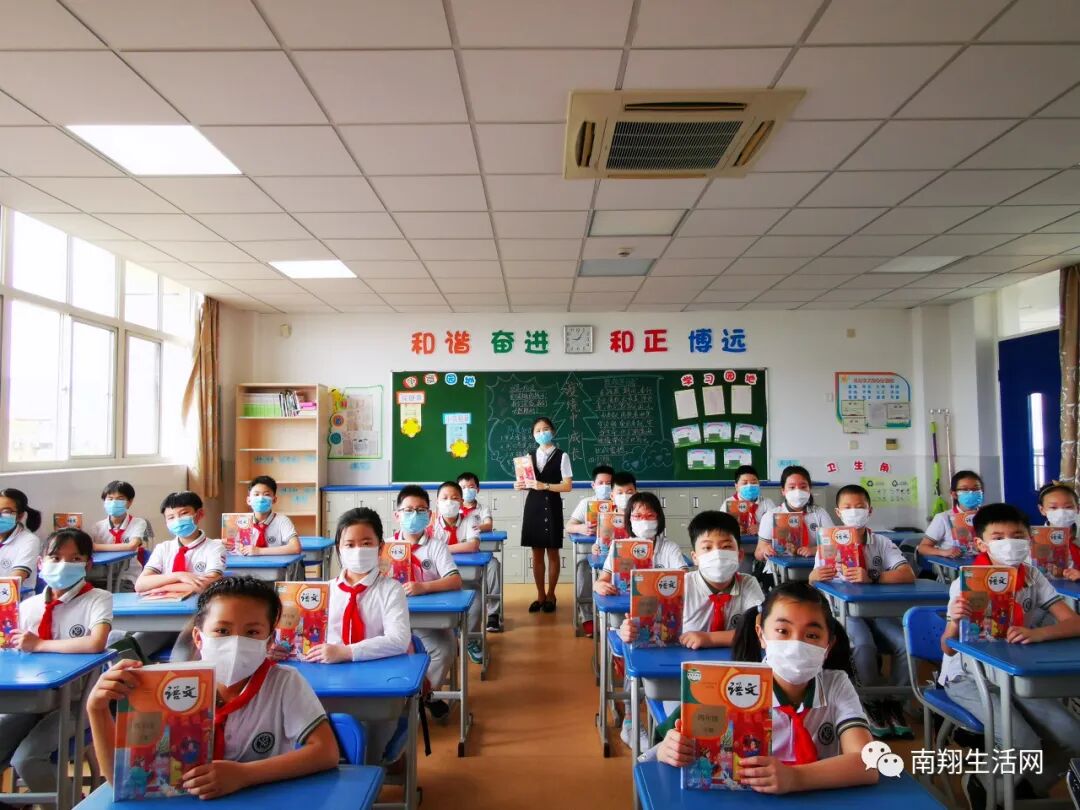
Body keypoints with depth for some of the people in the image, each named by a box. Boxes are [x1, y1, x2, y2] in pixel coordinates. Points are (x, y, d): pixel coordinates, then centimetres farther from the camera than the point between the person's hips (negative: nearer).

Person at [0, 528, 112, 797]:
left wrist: (39, 645, -19)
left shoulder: (98, 599, -11)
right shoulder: (29, 605, 8)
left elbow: (96, 644, -30)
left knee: (26, 759, -19)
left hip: (76, 699, -6)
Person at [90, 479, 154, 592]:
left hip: (126, 580, -3)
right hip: (101, 579, 3)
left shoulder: (139, 523, -2)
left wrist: (97, 547, -16)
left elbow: (131, 546, -19)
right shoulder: (97, 527, 10)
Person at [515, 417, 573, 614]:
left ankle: (551, 595, 16)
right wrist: (521, 485, -9)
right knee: (537, 553, 7)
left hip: (552, 507, -4)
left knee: (552, 553, 5)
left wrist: (545, 486, -21)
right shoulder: (530, 456, 10)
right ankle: (540, 595, 18)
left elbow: (568, 486, -10)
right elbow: (528, 482, 13)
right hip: (533, 506, 4)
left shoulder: (561, 456, -3)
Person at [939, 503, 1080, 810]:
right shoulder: (966, 585, -16)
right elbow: (949, 649, -15)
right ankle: (981, 783, 9)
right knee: (1024, 743, -23)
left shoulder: (1033, 578, -3)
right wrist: (956, 621, -38)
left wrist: (1036, 633, -32)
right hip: (969, 675, -5)